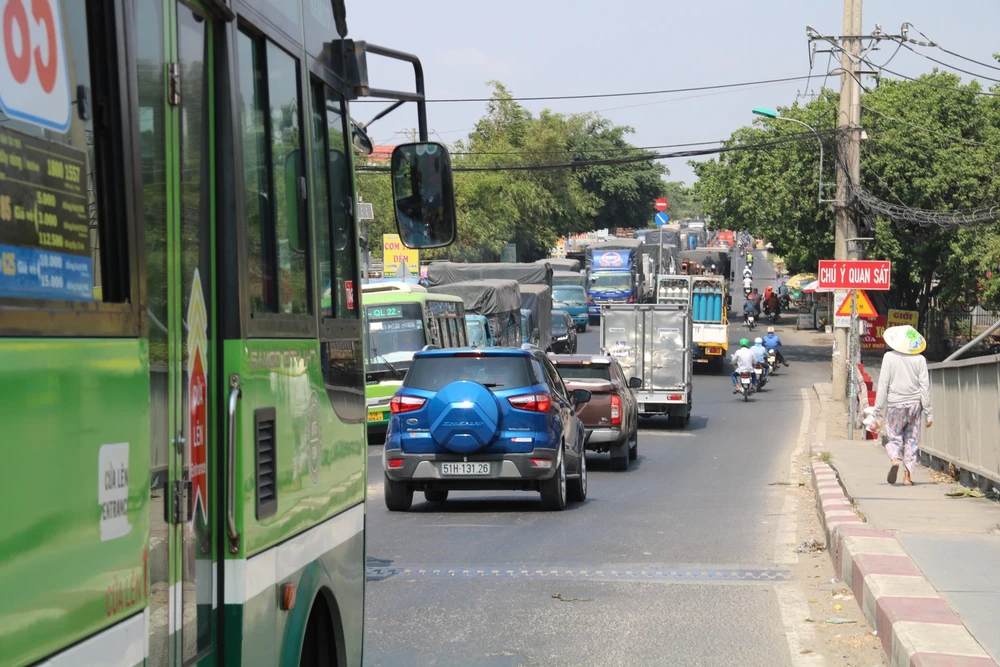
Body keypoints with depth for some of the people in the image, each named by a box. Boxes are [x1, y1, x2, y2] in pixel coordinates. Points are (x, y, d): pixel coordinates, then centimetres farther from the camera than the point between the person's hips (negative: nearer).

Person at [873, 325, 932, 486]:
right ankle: (908, 476, 5)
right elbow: (924, 386, -1)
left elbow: (883, 385, -5)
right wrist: (928, 413, 5)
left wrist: (878, 413, -2)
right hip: (914, 403, 1)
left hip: (894, 404, -1)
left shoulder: (889, 357, -4)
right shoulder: (920, 359, -1)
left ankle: (895, 459, -20)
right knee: (911, 440, 10)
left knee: (894, 438, 11)